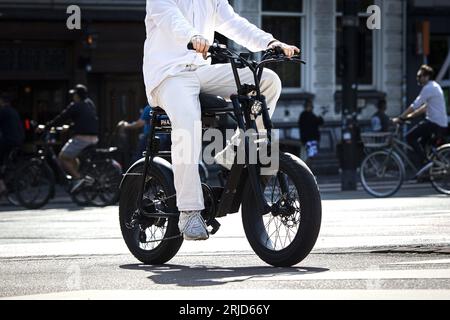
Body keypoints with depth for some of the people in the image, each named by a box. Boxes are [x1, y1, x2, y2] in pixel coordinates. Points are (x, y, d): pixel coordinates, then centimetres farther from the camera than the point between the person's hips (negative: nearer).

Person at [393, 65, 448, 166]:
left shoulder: (429, 88, -14)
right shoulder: (434, 86, 18)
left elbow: (415, 105, -18)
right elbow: (425, 107, 21)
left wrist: (400, 118, -14)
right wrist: (409, 116, 16)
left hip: (434, 123, -10)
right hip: (442, 124, 10)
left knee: (410, 137, -12)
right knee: (421, 143, 18)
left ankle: (423, 161, -11)